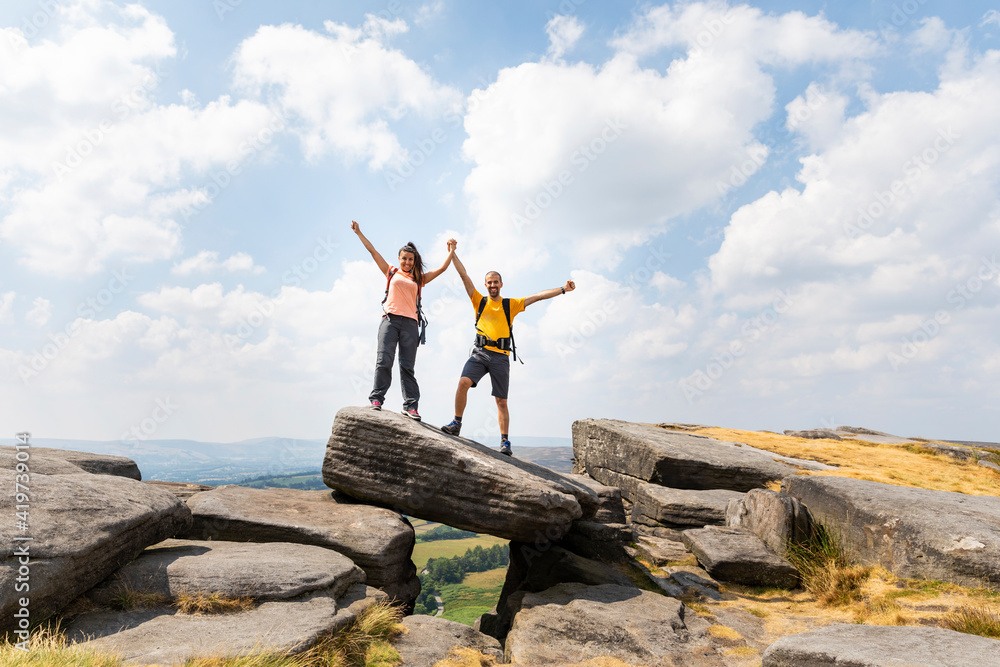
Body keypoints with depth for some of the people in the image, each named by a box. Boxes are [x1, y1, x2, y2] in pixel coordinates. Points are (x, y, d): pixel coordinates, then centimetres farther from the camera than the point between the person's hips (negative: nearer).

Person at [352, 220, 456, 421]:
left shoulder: (418, 278, 19)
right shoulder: (391, 272, 18)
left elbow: (442, 269, 19)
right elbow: (372, 250, 19)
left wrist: (451, 251, 18)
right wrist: (358, 232, 21)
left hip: (410, 323, 1)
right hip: (390, 320, -1)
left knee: (407, 366, -2)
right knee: (384, 361, -11)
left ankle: (410, 406, -5)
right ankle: (376, 399, -8)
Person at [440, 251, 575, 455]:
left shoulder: (511, 305, 11)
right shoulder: (479, 301, 12)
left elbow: (538, 296, 6)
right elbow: (464, 276, 11)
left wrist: (563, 289, 2)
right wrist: (453, 253, 9)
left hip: (500, 356, 0)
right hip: (480, 352, 1)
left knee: (501, 401, 1)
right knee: (464, 382, -22)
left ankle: (505, 441, 8)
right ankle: (456, 423, -6)